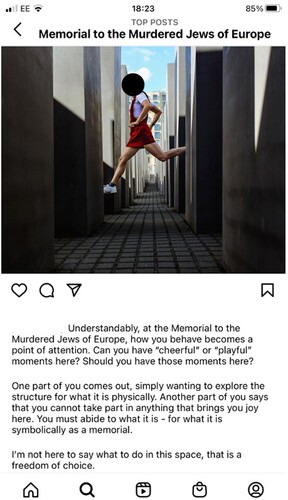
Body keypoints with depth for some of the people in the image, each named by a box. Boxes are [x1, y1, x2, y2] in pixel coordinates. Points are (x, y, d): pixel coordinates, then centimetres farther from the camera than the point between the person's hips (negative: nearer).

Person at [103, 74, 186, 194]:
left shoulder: (140, 95, -1)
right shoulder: (138, 98, 26)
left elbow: (147, 105, -25)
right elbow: (158, 111, 30)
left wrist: (137, 121, -23)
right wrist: (150, 125, 23)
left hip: (141, 132, -10)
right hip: (136, 135, 10)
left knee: (163, 156, -16)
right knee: (122, 160, 6)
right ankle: (112, 186, 5)